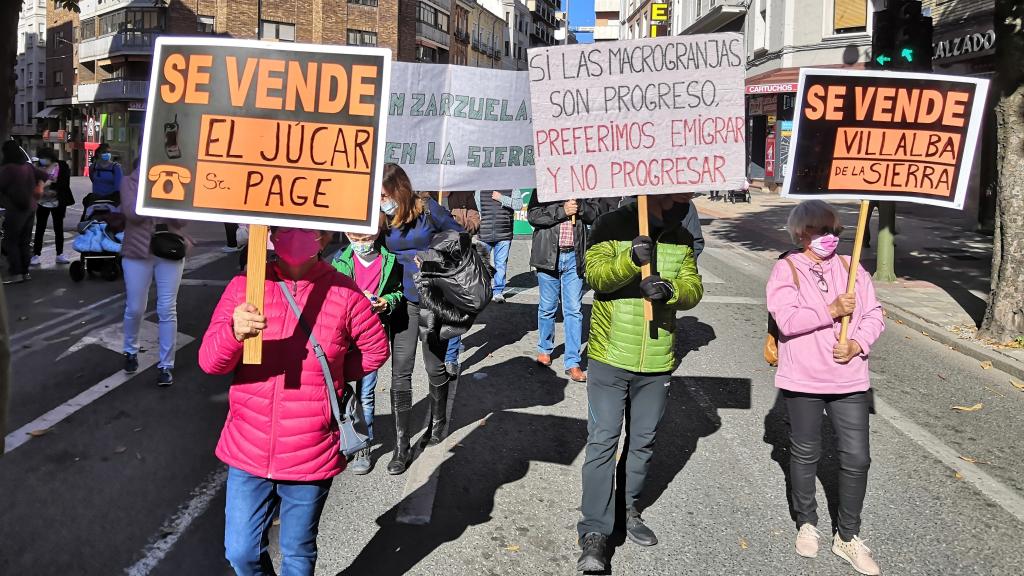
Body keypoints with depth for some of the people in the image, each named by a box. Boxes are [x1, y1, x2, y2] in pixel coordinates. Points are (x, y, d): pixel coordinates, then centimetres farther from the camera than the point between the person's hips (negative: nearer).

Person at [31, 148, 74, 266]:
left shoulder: (62, 166, -5)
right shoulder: (39, 167, 1)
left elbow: (64, 183, -13)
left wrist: (50, 184, -23)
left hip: (58, 203, -1)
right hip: (42, 203, 1)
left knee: (58, 229, 9)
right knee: (40, 229, 2)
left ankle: (60, 254, 18)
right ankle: (36, 255, 6)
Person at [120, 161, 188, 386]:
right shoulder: (130, 181, 1)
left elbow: (181, 219, -6)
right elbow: (132, 213, -15)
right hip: (138, 252, 0)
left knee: (167, 310, 0)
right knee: (134, 308, 8)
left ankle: (166, 365, 8)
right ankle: (130, 350, 35)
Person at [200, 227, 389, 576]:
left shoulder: (344, 294, -9)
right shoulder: (244, 286, -4)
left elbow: (376, 350, 7)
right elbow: (210, 361, -12)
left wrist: (332, 376, -2)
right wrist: (235, 331, -32)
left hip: (311, 457, -1)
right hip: (248, 451, 2)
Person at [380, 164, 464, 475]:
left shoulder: (428, 209, -10)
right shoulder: (382, 219, 1)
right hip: (403, 301, 3)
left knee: (436, 367, 14)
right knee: (400, 372, -2)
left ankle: (438, 420, 40)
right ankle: (401, 446, 6)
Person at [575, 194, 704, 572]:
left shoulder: (681, 238, 6)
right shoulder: (612, 226, -7)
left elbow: (694, 288, -1)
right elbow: (595, 274, -17)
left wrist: (670, 289, -24)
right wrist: (631, 260, -36)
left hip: (658, 363, 4)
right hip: (610, 358, -4)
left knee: (643, 442, 17)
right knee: (602, 442, -2)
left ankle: (629, 510, 36)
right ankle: (595, 534, 4)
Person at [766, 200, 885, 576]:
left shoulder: (851, 268, 6)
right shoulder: (786, 269, -6)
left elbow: (874, 315, 4)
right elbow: (786, 319, -18)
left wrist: (858, 343, -13)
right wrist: (832, 311, -23)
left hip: (849, 378, 3)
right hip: (802, 380, -3)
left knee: (856, 458, 4)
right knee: (805, 454, 13)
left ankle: (848, 537, 21)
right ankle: (807, 523, 35)